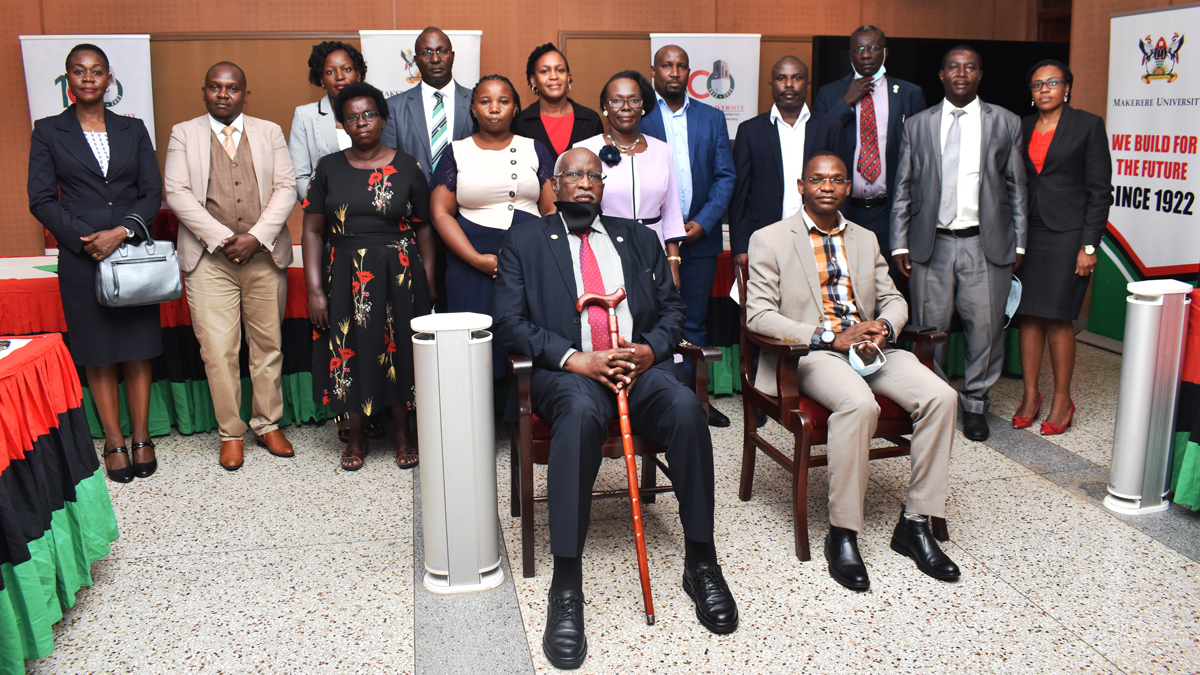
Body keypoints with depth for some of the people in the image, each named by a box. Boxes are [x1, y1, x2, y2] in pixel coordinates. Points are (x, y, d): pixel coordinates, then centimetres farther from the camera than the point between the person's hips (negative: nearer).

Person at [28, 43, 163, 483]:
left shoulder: (133, 130, 8)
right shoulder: (48, 132, 4)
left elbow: (153, 192, 3)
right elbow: (41, 200, 0)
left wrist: (121, 232, -12)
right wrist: (84, 239, -12)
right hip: (81, 258, -1)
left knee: (138, 350, 4)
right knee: (97, 354, 5)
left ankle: (141, 437, 16)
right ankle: (114, 442, 15)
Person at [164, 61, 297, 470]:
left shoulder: (269, 132, 12)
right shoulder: (183, 134, 9)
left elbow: (286, 188, 3)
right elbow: (177, 193, -1)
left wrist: (256, 237, -10)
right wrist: (221, 238, -12)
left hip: (264, 255, 1)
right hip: (209, 258, -1)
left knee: (268, 345, 7)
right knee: (218, 350, -3)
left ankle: (268, 425, 20)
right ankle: (230, 433, 10)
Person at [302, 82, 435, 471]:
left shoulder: (406, 168, 2)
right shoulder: (329, 169, 4)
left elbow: (423, 229, 3)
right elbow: (313, 231, 3)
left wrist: (429, 284, -4)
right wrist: (315, 289, -5)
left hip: (399, 275, -1)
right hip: (346, 276, 1)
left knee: (400, 352, 5)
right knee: (351, 354, 5)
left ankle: (403, 435, 23)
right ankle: (357, 437, 24)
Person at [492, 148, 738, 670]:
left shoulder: (639, 239, 23)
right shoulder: (525, 241, 14)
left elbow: (672, 308, 17)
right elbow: (509, 322, 2)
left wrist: (651, 349, -6)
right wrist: (574, 358, -12)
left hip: (641, 364, 3)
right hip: (568, 371, -2)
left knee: (687, 407, -30)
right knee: (580, 413, -37)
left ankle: (701, 563, -15)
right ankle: (566, 588, -33)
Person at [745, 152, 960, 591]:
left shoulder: (866, 240, 21)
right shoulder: (769, 240, 3)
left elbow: (894, 300, 21)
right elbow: (758, 315, -7)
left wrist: (883, 327, -6)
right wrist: (831, 337, -16)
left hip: (871, 348, 6)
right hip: (810, 353, -5)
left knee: (941, 397, -19)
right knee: (859, 404, -36)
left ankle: (915, 523, -8)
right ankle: (842, 534, -22)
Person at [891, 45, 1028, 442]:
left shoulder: (1006, 123, 9)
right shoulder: (917, 125, 10)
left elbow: (1016, 187, 9)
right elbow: (903, 189, 9)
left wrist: (1018, 243, 4)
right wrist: (900, 244, 2)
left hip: (986, 245, 0)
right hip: (932, 244, 0)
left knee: (985, 326, 1)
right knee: (929, 328, 4)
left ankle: (975, 404, 19)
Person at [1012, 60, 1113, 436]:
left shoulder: (1088, 125, 0)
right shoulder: (1022, 128, 12)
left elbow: (1100, 190, -3)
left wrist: (1089, 245, -10)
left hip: (1066, 233, -4)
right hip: (1027, 233, 4)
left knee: (1058, 317, -4)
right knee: (1028, 315, 4)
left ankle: (1062, 401, 9)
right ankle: (1030, 397, 14)